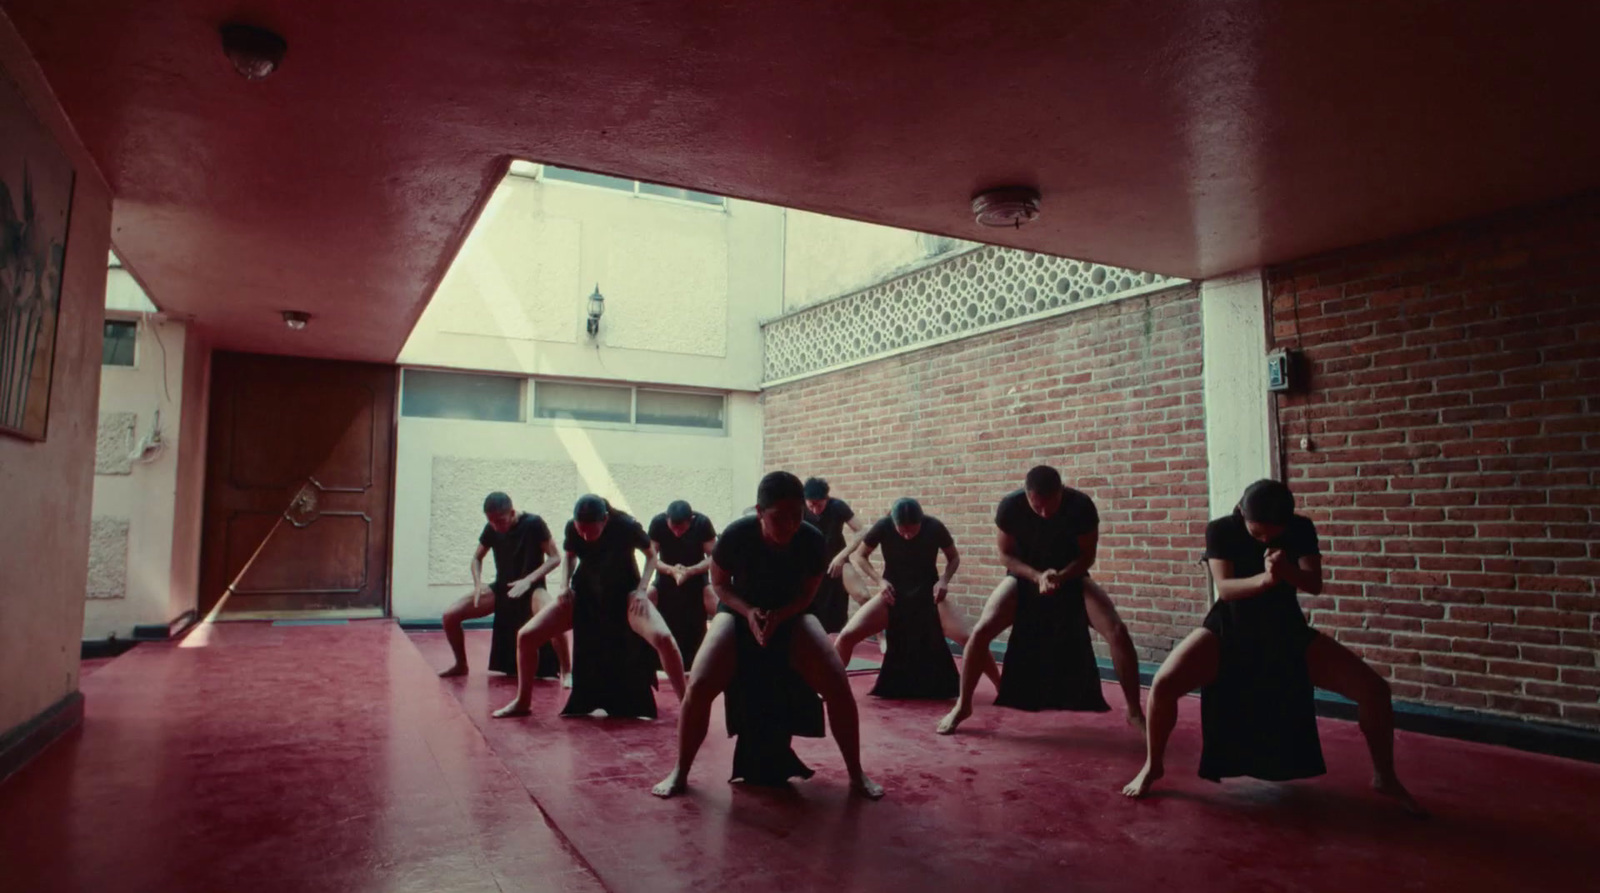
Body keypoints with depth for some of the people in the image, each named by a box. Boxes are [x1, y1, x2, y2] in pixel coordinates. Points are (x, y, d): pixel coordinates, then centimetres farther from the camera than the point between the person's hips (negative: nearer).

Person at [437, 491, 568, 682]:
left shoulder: (534, 524, -16)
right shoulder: (491, 529, -4)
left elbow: (555, 558, -13)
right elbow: (477, 558, 12)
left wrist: (528, 580, -25)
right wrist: (478, 583, -8)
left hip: (531, 588, -5)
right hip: (501, 588, 5)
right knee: (450, 615, -9)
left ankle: (566, 671, -16)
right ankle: (461, 665, 17)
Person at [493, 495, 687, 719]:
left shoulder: (626, 526, -25)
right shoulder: (572, 528, -17)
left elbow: (651, 555, -6)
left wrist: (641, 589, -19)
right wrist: (566, 585, -9)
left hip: (624, 594, -3)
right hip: (583, 593, 3)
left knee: (663, 637, -31)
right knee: (526, 636, -9)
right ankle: (522, 702, 15)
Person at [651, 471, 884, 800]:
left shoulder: (812, 540, -24)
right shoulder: (736, 535, -27)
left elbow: (806, 595, -8)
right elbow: (719, 584, -9)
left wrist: (778, 616, -27)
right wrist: (748, 612, -26)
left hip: (790, 615, 1)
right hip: (740, 612, -1)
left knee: (839, 687, -18)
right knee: (698, 686, -22)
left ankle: (856, 774, 3)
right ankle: (679, 773, 1)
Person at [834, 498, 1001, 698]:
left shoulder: (935, 527, -18)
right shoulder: (883, 527, -18)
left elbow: (954, 557, 2)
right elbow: (858, 556, -1)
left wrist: (944, 580, -17)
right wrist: (879, 580, -15)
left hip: (928, 594, -1)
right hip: (893, 595, 1)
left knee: (968, 638, -22)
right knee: (846, 636, -17)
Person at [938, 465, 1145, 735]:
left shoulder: (1081, 505, -26)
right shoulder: (1010, 506, -25)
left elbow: (1087, 556, -12)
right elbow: (1006, 554, -11)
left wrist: (1061, 577, -30)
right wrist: (1038, 576, -27)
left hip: (1070, 576, 0)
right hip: (1025, 576, 0)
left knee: (1118, 632, -20)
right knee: (980, 631, -19)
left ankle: (1134, 712, 0)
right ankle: (962, 705, 1)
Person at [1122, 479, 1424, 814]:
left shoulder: (1301, 529, -9)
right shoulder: (1220, 530, -15)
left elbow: (1315, 585, -17)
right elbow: (1224, 588, -23)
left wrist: (1287, 571, -39)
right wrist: (1265, 579, -43)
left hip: (1286, 629, 2)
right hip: (1230, 628, -2)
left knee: (1374, 689, -14)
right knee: (1163, 684, -25)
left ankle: (1384, 777, 13)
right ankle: (1152, 766, 1)